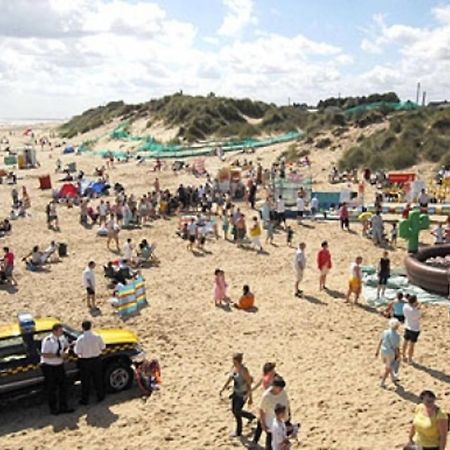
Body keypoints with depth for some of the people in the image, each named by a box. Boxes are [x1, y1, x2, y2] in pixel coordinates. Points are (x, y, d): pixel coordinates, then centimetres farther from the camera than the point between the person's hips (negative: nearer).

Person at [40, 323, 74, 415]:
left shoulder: (62, 338, -1)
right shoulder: (48, 341, -23)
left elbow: (66, 346, 18)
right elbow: (44, 355, -28)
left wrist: (65, 352, -4)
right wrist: (58, 355, -28)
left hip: (60, 365, 7)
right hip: (49, 367, -7)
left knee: (63, 386, 13)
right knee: (52, 389, 6)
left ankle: (63, 407, 27)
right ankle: (53, 409, 22)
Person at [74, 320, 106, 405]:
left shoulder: (80, 339, -18)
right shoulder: (97, 337, -11)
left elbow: (77, 352, -15)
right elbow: (103, 347, 0)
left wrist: (75, 346, 3)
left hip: (85, 362, -2)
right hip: (96, 360, 2)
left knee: (85, 382, 11)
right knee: (98, 379, 18)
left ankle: (85, 400, 19)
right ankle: (100, 397, 31)